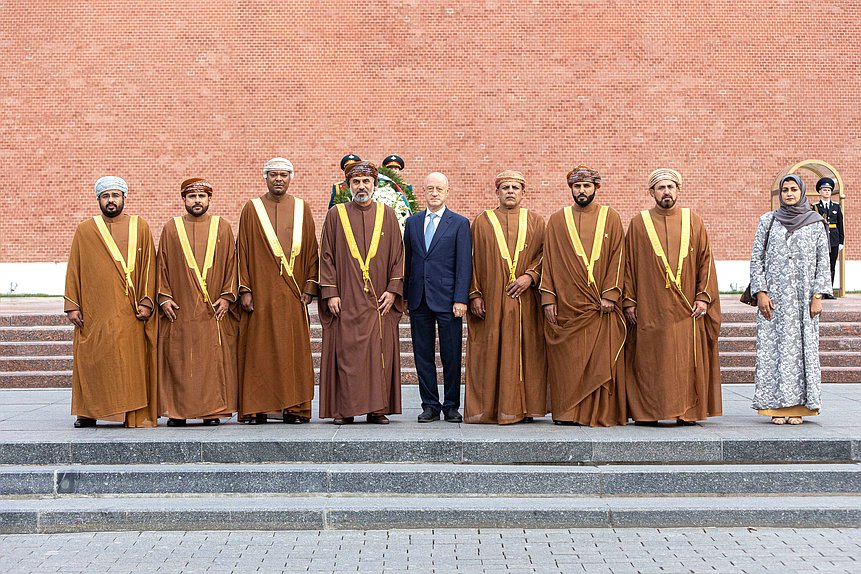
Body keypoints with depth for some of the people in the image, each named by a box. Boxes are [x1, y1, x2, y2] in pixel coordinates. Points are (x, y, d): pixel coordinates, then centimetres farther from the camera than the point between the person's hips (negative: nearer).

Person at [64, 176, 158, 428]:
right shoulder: (84, 230, 11)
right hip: (95, 311, 1)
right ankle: (89, 412, 11)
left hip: (130, 312, -1)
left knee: (133, 360, -2)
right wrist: (72, 305, 1)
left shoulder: (140, 227, 8)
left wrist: (146, 302, -5)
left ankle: (137, 414, 2)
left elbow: (148, 265, 4)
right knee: (92, 360, 1)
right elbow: (73, 269, 9)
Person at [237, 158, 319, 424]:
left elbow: (311, 250, 9)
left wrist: (309, 286, 0)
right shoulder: (252, 209, 6)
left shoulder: (302, 209, 10)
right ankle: (257, 408, 4)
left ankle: (294, 408, 5)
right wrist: (245, 290, -5)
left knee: (294, 351, 1)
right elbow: (243, 251, 3)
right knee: (259, 350, -1)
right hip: (261, 293, -1)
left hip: (293, 294, 1)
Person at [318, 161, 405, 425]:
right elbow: (327, 256, 4)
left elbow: (397, 255, 8)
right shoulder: (336, 215, 7)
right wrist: (330, 292, -5)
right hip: (345, 300, -1)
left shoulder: (387, 215, 9)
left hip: (379, 301, 1)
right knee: (346, 353, -3)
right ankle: (344, 409, 2)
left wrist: (393, 289, -2)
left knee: (379, 353, 0)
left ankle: (377, 408, 6)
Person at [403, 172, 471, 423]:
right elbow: (407, 259, 14)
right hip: (419, 299, 4)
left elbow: (464, 264, -4)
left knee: (451, 355, 2)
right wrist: (404, 295, 8)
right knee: (423, 354, 6)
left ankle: (451, 406, 12)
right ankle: (430, 405, 15)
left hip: (447, 299, -3)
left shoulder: (459, 223, 1)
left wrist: (460, 299, -11)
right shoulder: (413, 222, 13)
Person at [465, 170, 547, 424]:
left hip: (525, 300, 1)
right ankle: (489, 407, 2)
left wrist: (530, 276, -11)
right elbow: (473, 260, 5)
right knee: (491, 353, -3)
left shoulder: (535, 221, 12)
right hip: (491, 301, -1)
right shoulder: (482, 222, 9)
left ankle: (523, 408, 6)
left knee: (525, 351, 0)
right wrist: (474, 294, -3)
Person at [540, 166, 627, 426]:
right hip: (565, 306, 1)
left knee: (602, 362, -3)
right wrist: (548, 298, -1)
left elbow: (618, 257, 2)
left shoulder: (611, 217, 8)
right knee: (566, 362, 1)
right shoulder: (557, 220, 11)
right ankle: (567, 412, 8)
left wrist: (610, 295, -8)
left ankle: (602, 412, 4)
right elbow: (548, 260, 8)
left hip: (601, 306, -1)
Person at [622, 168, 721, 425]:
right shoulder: (638, 224, 6)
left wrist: (704, 297, -2)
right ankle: (647, 412, 6)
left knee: (687, 361, 0)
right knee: (649, 361, -1)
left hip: (686, 308, 1)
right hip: (650, 309, -1)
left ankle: (687, 411, 8)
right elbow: (628, 264, 5)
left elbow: (705, 260, 7)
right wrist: (629, 301, -2)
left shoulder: (693, 221, 8)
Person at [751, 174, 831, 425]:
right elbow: (756, 258, 4)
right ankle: (777, 406, 1)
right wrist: (760, 293, -5)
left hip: (803, 298, 0)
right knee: (773, 348, -3)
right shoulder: (768, 221, 7)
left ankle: (798, 406, 3)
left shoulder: (815, 223, 6)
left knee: (802, 347, -1)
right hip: (774, 297, 0)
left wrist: (817, 296, -4)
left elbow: (823, 261, 5)